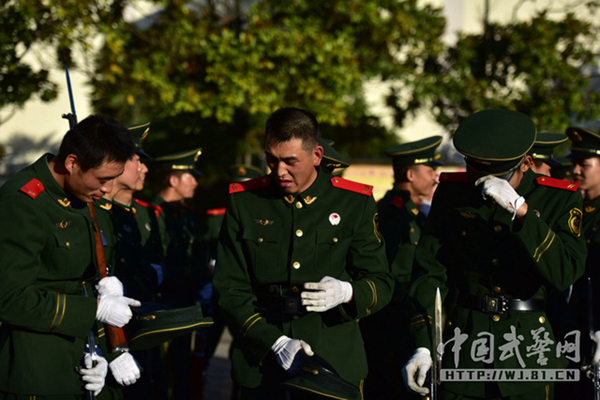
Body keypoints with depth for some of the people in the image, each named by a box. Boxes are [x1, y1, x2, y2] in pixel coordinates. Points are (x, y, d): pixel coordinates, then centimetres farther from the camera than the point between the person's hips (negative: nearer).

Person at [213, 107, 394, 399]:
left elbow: (381, 284, 4)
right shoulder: (243, 202, 1)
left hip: (335, 364, 0)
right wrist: (274, 342, -13)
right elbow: (230, 290, -2)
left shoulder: (355, 203, 1)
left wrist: (346, 293, -18)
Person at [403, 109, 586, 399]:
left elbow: (565, 274, -18)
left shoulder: (559, 199, -3)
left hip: (529, 351, -1)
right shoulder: (451, 193, 2)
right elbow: (430, 271, 0)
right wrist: (423, 347, -10)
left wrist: (521, 211, -26)